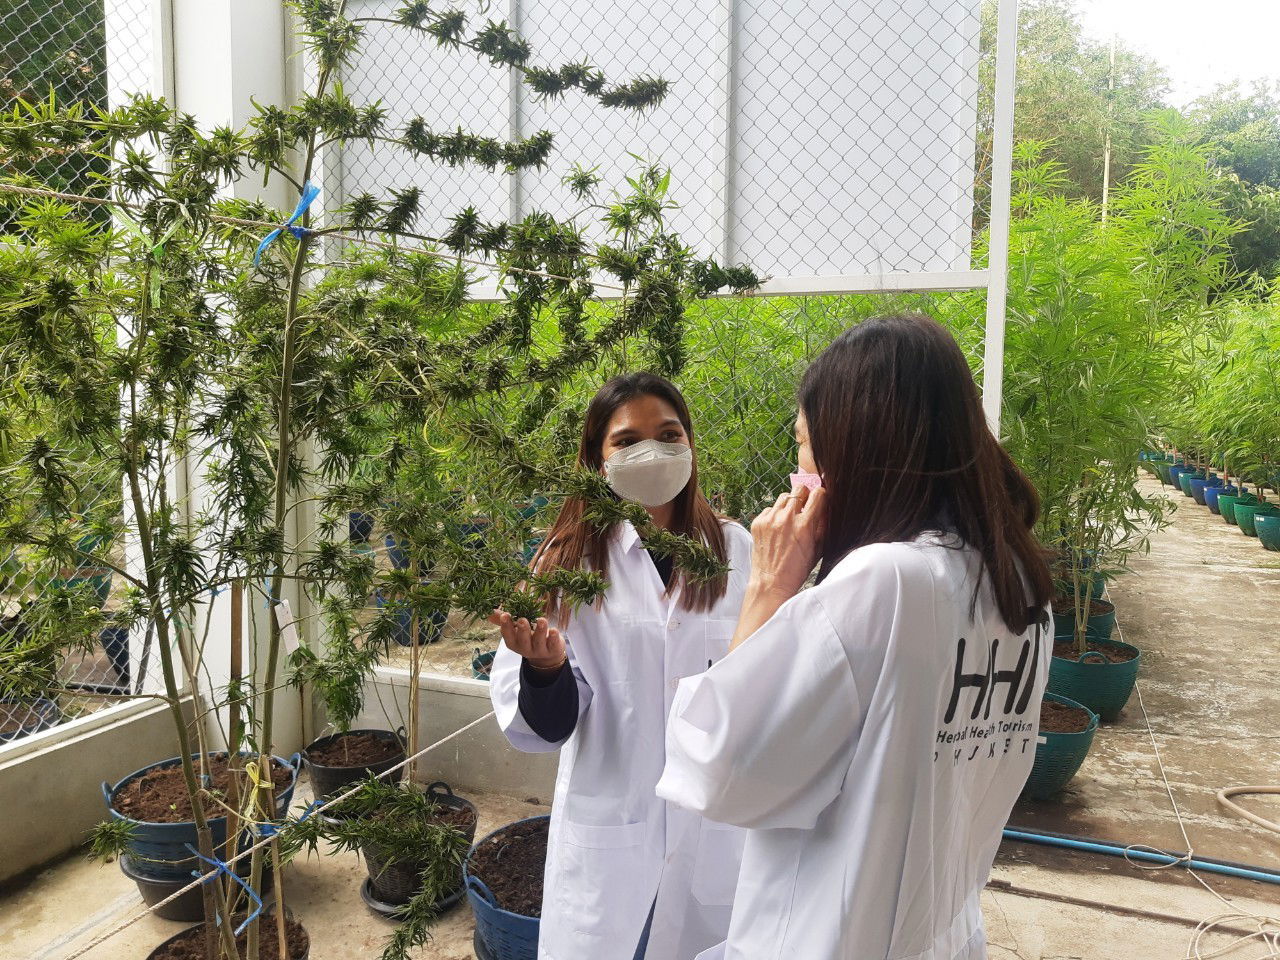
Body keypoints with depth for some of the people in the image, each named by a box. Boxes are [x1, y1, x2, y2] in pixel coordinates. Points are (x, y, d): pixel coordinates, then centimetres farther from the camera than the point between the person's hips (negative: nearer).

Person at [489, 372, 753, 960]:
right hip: (612, 840, -1)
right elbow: (544, 728, -8)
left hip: (721, 833, 1)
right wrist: (546, 666, -26)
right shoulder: (570, 561, -7)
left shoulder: (736, 551, -5)